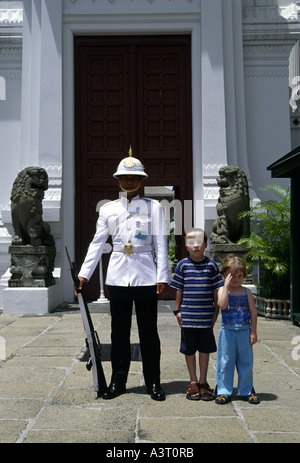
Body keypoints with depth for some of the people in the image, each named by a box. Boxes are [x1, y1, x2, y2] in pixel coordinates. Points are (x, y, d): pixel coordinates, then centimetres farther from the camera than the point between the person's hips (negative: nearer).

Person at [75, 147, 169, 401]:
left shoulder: (153, 207, 5)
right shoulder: (107, 209, 11)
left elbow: (161, 244, 1)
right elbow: (97, 243, 10)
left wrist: (162, 276, -8)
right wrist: (84, 273, 2)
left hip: (145, 274, -2)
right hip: (118, 274, 2)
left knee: (148, 330, 4)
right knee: (119, 330, 9)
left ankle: (153, 382, 16)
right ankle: (118, 381, 20)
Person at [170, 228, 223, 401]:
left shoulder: (211, 265, 0)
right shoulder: (183, 265, 0)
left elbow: (216, 290, 4)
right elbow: (179, 289, 4)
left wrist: (216, 311, 3)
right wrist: (178, 310, 2)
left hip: (206, 317, 0)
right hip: (188, 317, 0)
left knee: (205, 349, 10)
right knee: (189, 350, 8)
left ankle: (203, 382, 24)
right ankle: (193, 382, 23)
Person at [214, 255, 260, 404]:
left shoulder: (246, 292, 4)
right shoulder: (223, 290, -1)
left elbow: (253, 312, 4)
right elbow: (222, 305, -21)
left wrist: (253, 332, -1)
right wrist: (227, 286, -19)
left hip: (244, 332, 2)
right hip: (227, 331, -2)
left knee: (246, 361, 10)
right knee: (226, 362, 5)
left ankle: (247, 390, 24)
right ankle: (224, 391, 16)